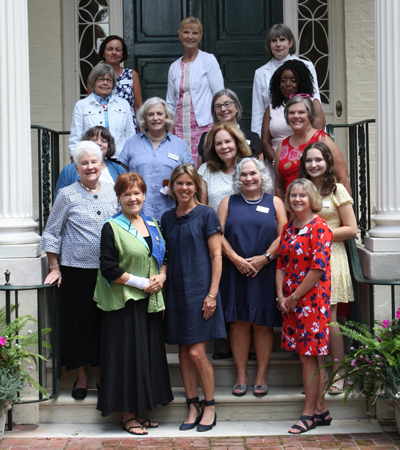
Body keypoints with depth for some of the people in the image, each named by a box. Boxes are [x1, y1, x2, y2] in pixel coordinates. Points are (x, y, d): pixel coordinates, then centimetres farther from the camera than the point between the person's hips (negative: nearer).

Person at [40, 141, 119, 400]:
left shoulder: (112, 193, 5)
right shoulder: (67, 195, -3)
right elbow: (52, 234, 0)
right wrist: (54, 268, -4)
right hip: (77, 270, -2)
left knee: (106, 322, 8)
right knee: (79, 322, 6)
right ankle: (82, 376, 21)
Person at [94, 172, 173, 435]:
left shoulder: (152, 225, 13)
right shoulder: (112, 228, -6)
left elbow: (164, 256, 18)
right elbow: (109, 269, -12)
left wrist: (162, 276, -3)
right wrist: (141, 282, -14)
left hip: (151, 302, 6)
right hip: (124, 302, -6)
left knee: (151, 355, 9)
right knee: (128, 356, -2)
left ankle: (141, 411, 20)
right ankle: (128, 415, 9)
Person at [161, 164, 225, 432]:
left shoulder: (206, 215, -3)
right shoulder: (167, 218, 12)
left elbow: (216, 256, -6)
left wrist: (212, 293, -12)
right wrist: (162, 289, 10)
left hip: (199, 289, -5)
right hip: (176, 291, 5)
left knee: (197, 352, -7)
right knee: (184, 352, 7)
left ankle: (210, 407, 10)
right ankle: (193, 407, 17)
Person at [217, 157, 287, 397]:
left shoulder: (275, 203, 10)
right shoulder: (228, 203, 12)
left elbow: (283, 235, 1)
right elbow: (219, 235, 3)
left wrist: (264, 258, -11)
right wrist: (235, 259, -10)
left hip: (265, 273, -1)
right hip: (235, 272, 1)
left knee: (262, 323, 1)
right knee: (239, 322, 1)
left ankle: (261, 376, 9)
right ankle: (242, 376, 10)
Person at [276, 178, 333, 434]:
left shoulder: (320, 228, -10)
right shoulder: (288, 229, 13)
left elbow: (318, 268, -17)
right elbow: (281, 264, 13)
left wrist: (294, 297, -13)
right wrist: (281, 296, 0)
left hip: (312, 299, -7)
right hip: (290, 302, 7)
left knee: (309, 356, -3)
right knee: (307, 356, 10)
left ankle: (309, 413, 6)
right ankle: (321, 410, 20)